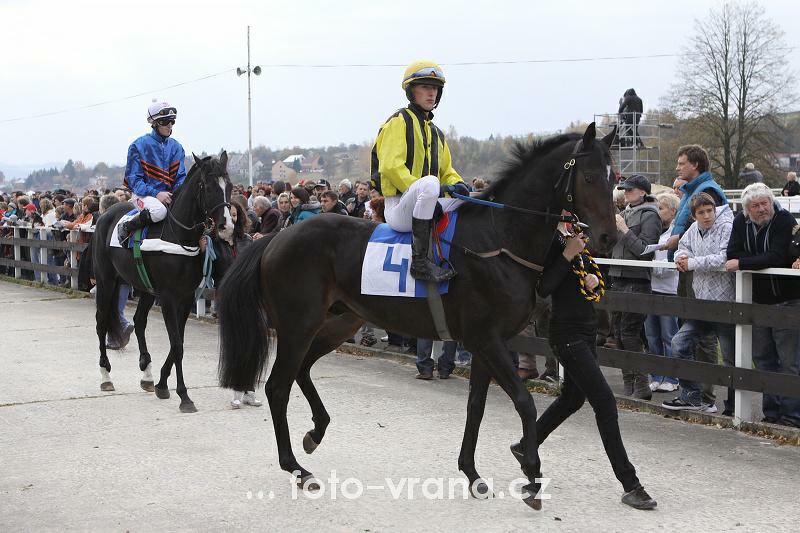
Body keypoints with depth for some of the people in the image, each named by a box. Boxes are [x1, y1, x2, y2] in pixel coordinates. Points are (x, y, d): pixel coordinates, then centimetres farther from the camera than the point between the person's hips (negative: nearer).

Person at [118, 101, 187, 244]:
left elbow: (180, 177, 11)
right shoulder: (139, 145, -4)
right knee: (159, 211, -37)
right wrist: (155, 193, -20)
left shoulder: (176, 147, 11)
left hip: (169, 195, 5)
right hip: (144, 194, -5)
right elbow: (133, 179, -7)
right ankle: (126, 227, -14)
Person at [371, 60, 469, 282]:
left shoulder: (435, 132, 24)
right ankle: (420, 261, -37)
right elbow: (391, 167, -15)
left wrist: (456, 184, 0)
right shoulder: (399, 122, -3)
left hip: (421, 206, 9)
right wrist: (428, 188, -22)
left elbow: (446, 171, 24)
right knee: (430, 183, -38)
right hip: (397, 208, -9)